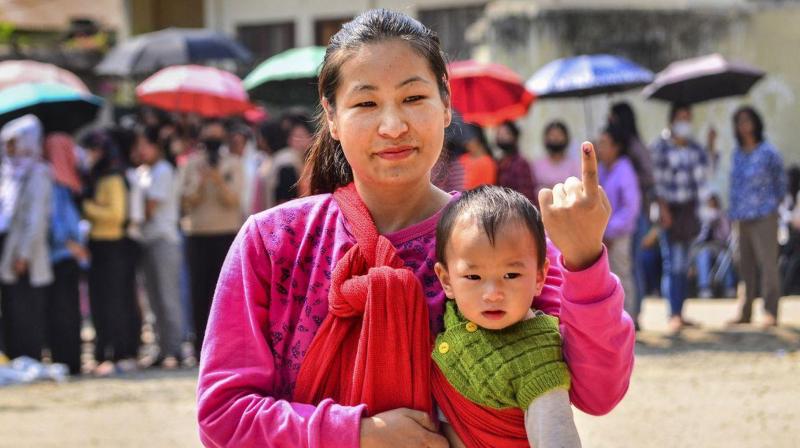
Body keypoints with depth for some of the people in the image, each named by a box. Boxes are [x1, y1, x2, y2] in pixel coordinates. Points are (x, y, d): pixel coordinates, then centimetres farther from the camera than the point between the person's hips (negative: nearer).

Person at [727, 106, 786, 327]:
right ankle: (745, 312, 14)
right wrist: (734, 213, 13)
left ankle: (771, 313, -7)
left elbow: (780, 182, 4)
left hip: (764, 217, -6)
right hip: (743, 218, 6)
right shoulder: (737, 153, 12)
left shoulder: (768, 152, -5)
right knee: (746, 265, 9)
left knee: (767, 263, -8)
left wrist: (773, 204, 6)